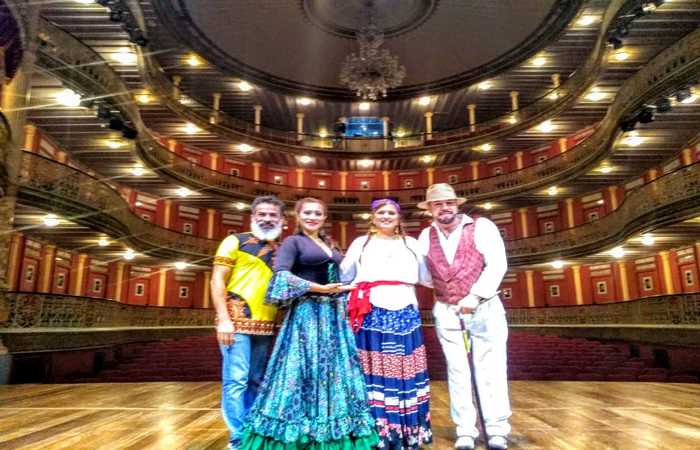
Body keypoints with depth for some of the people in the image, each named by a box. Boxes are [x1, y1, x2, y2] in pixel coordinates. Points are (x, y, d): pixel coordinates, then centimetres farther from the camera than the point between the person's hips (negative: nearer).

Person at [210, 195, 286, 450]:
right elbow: (217, 281, -4)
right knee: (236, 380, -4)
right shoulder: (235, 242, 2)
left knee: (256, 381, 12)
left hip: (266, 326, 5)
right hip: (237, 322, -5)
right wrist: (223, 319, -14)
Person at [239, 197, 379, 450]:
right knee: (305, 371, -4)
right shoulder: (293, 242, -3)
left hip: (334, 315, 7)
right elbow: (281, 275, -18)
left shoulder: (329, 245, 18)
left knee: (335, 371, 10)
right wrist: (320, 288, -19)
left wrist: (344, 294, 7)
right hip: (307, 314, -7)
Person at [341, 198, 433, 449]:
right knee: (375, 372, -3)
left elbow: (428, 276, 15)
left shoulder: (411, 244, 17)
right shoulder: (361, 243, 14)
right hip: (371, 316, -1)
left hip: (405, 316, 2)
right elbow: (344, 276, 12)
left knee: (405, 373, 2)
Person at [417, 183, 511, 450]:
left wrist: (475, 296, -21)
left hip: (485, 309, -3)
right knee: (457, 371, 8)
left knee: (490, 369, 2)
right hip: (446, 312, 3)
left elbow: (497, 265, -15)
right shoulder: (425, 236, 4)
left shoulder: (481, 227, -8)